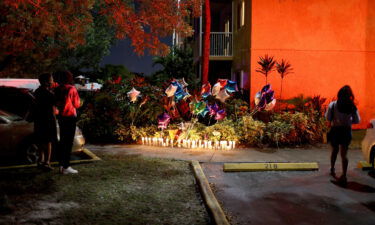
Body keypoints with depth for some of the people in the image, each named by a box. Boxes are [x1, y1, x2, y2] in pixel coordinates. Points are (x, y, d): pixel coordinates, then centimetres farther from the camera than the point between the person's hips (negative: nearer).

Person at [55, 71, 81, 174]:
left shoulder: (58, 89, 5)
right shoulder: (72, 89, -12)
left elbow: (56, 103, 13)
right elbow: (77, 104, -6)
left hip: (61, 117, 7)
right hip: (70, 117, -6)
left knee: (62, 141, 14)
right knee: (69, 142, -4)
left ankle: (61, 165, 17)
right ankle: (66, 167, -5)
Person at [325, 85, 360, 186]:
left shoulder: (333, 104, -10)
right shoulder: (352, 106, -7)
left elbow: (327, 117, -7)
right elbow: (357, 120, -1)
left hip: (335, 129, 0)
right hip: (346, 131, 0)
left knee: (334, 150, 22)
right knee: (343, 154, 2)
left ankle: (332, 170, 37)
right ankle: (344, 176, -8)